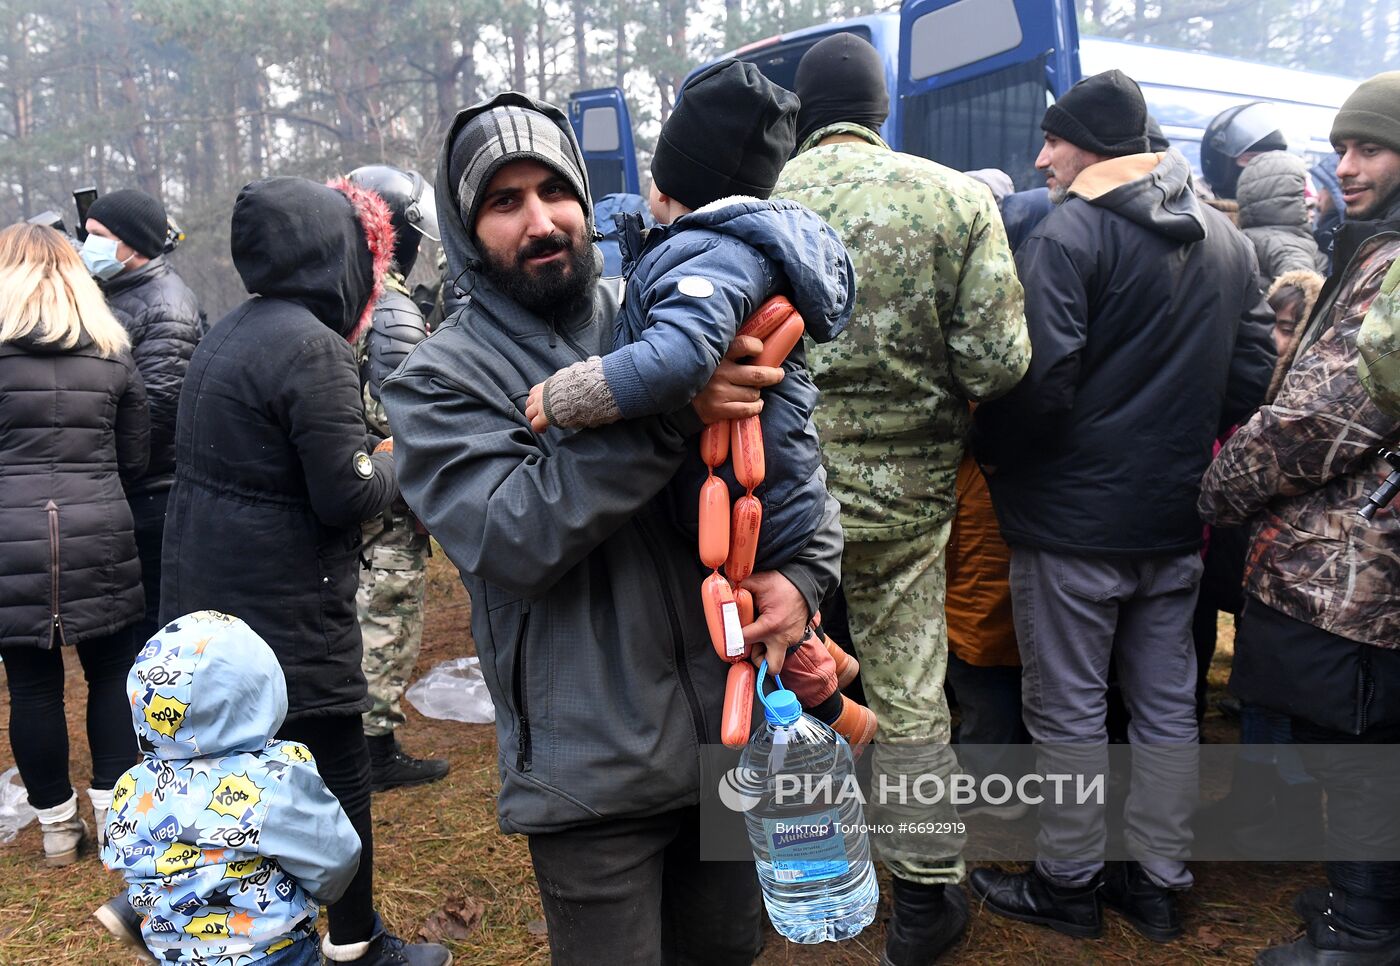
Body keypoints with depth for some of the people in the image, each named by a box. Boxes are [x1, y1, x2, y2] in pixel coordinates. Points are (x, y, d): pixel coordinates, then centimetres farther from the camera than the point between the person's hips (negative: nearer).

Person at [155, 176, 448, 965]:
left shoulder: (229, 335, 10)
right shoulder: (314, 347, -20)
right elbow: (348, 496, -21)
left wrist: (365, 448, 9)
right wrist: (392, 459, -2)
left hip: (206, 598, 9)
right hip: (289, 613, -9)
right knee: (340, 776, 6)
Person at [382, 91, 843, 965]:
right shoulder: (440, 381, -6)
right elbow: (514, 537, -21)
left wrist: (806, 572, -10)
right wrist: (665, 408, -28)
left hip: (734, 727, 4)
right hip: (592, 769, -4)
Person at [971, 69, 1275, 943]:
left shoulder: (1068, 234, -14)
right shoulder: (1226, 239, 10)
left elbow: (1039, 378, -22)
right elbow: (1256, 366, 11)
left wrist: (993, 453, -5)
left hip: (1074, 514, -7)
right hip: (1179, 515, 7)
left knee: (1068, 706, 6)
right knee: (1168, 701, 15)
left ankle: (1069, 884, 21)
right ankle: (1160, 883, 28)